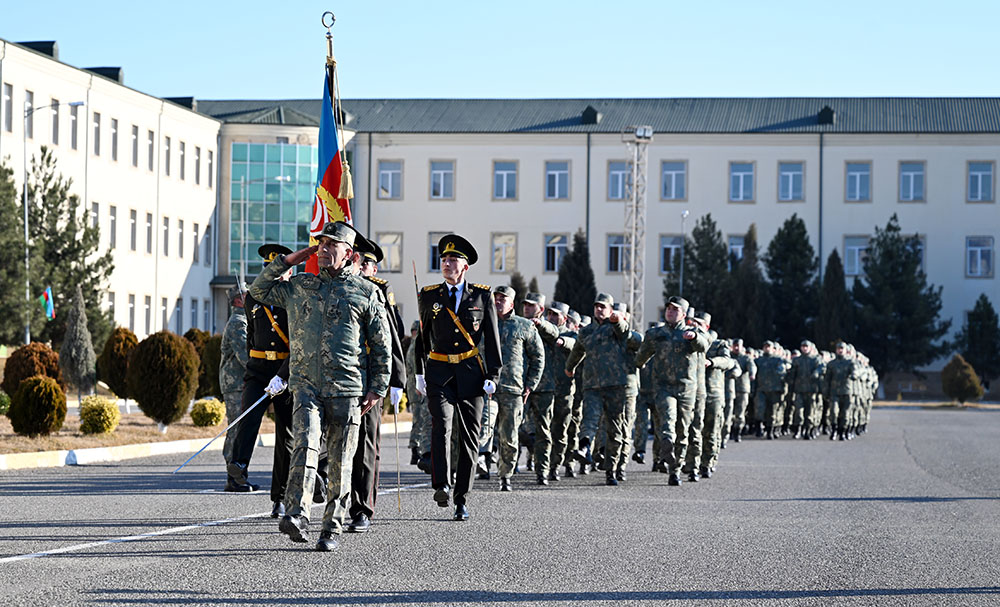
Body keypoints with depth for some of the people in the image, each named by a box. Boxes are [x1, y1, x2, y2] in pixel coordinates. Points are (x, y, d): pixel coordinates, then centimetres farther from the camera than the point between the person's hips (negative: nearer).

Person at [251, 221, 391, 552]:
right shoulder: (299, 286, 12)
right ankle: (296, 515, -29)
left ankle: (332, 530, 10)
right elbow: (259, 290, 22)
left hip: (346, 388, -1)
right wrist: (287, 260, 12)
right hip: (306, 384, 1)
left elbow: (382, 345, 6)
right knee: (305, 444, -20)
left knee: (340, 462, 2)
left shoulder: (366, 292, 4)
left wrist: (378, 388, 0)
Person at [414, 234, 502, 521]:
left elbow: (492, 338, 4)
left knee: (469, 437, 3)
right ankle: (442, 486, -31)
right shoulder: (429, 296, 6)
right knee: (441, 426, -22)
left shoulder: (482, 296, 3)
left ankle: (461, 500, 11)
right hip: (439, 373, 0)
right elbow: (422, 336, 16)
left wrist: (492, 376, -2)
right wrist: (419, 372, 14)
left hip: (471, 374, 0)